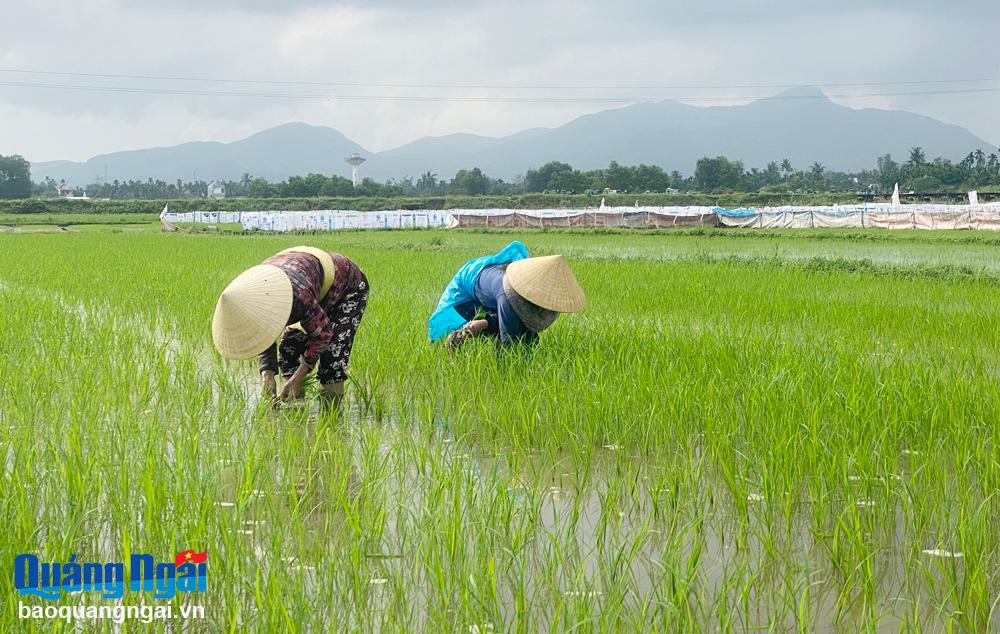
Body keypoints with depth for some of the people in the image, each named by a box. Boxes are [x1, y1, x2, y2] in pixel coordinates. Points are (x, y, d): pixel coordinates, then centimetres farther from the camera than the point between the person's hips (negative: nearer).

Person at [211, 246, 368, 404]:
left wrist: (297, 378, -26)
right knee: (288, 347, -3)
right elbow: (263, 342, -9)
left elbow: (323, 333, -29)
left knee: (333, 352, -21)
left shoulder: (299, 294, -45)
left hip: (348, 288, -7)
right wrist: (267, 373, -26)